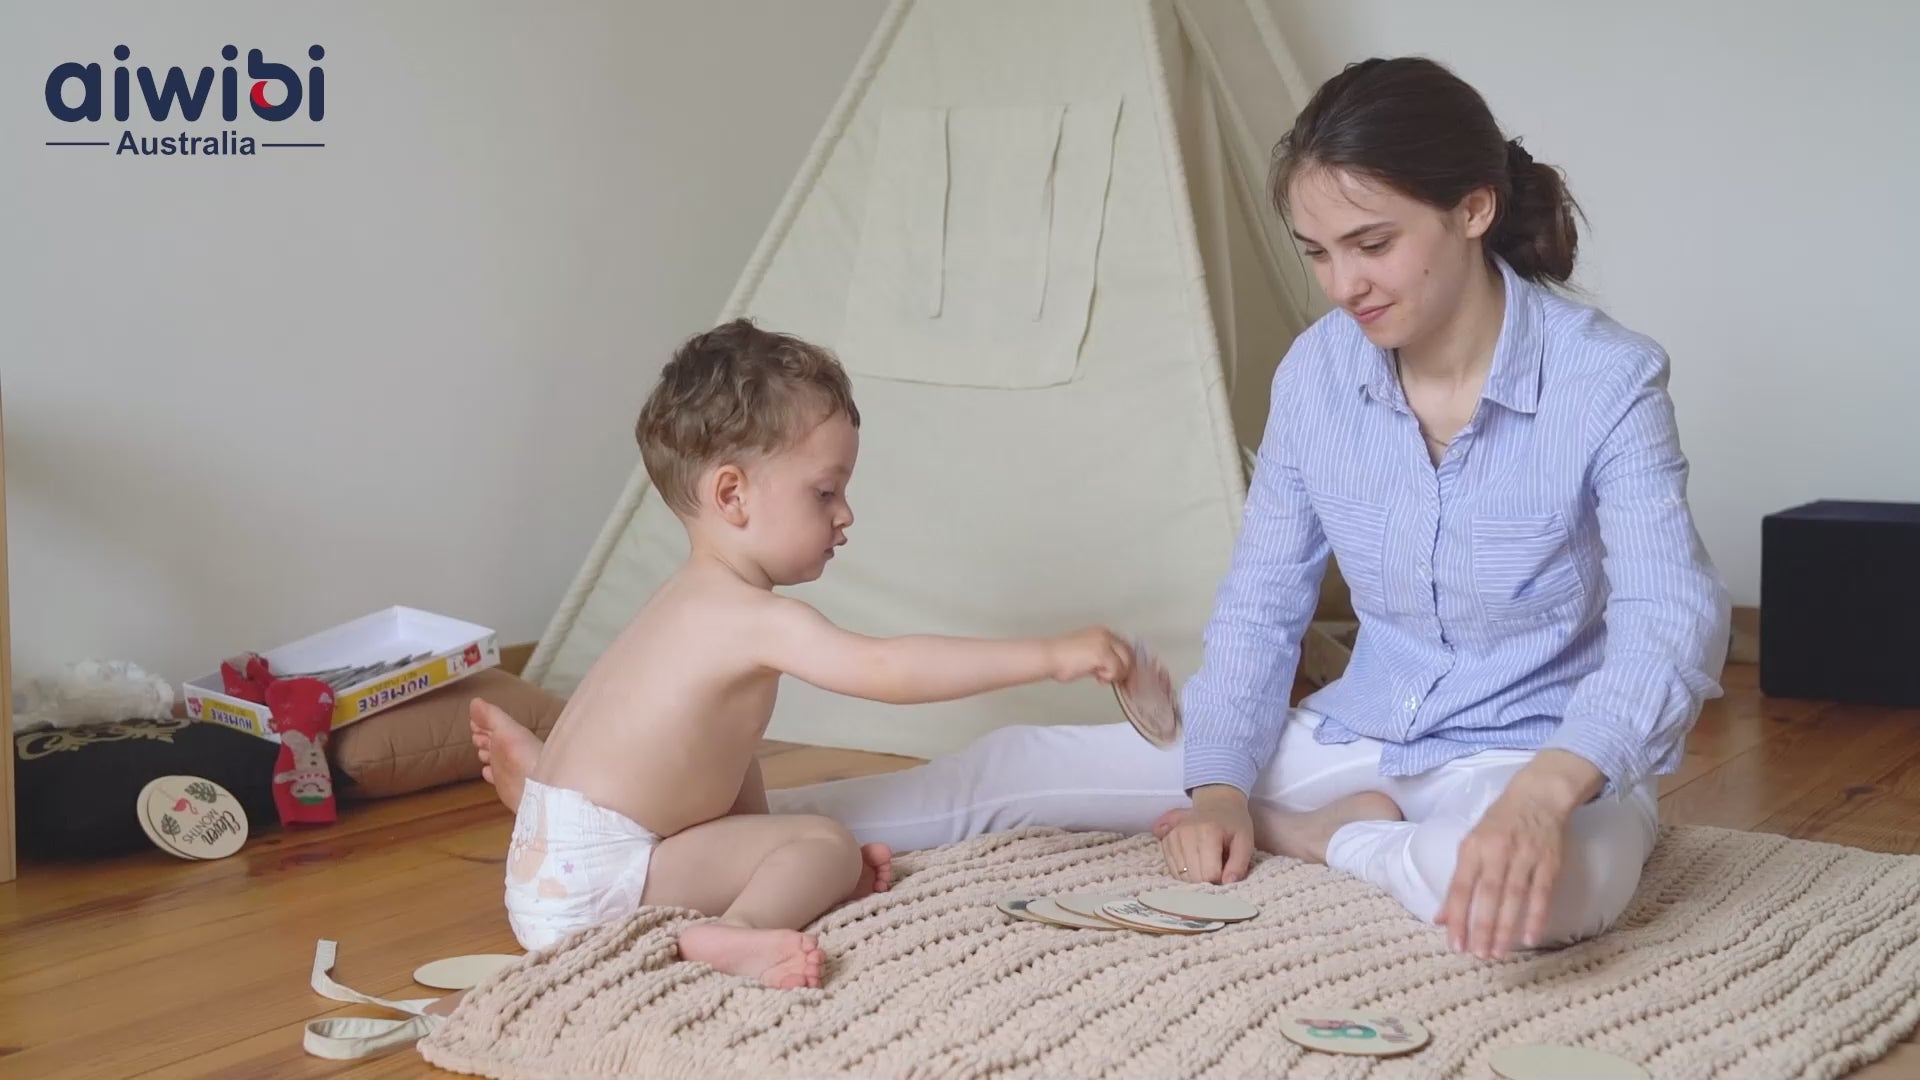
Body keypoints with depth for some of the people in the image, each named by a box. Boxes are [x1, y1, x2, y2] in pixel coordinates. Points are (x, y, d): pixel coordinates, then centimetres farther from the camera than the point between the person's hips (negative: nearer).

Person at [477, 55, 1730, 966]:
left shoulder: (1607, 380, -20)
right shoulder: (1318, 373, -5)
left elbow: (1672, 625, -29)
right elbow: (1260, 607, 1)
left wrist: (1542, 795, -47)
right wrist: (1218, 782, -16)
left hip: (1540, 754, -4)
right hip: (1356, 734, 4)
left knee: (1559, 887, -42)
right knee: (1021, 765, -4)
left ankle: (1306, 836, -12)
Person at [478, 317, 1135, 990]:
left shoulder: (696, 600, 13)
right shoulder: (753, 618, -19)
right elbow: (886, 670, -29)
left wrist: (773, 851, 11)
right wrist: (1052, 655, -29)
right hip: (594, 877, -10)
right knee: (827, 846, -12)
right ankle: (737, 932, -31)